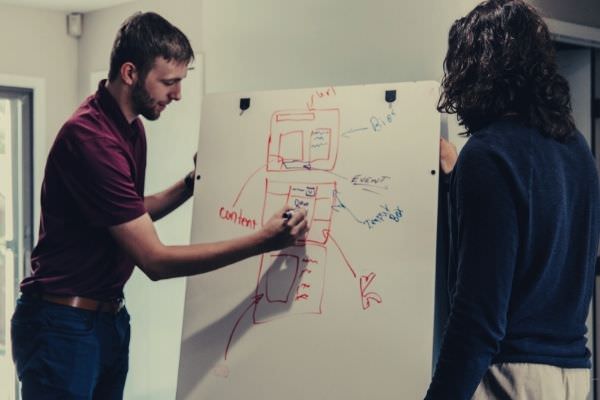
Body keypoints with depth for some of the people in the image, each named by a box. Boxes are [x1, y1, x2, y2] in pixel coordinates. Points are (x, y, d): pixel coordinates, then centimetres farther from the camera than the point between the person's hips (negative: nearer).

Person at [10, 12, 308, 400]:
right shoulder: (90, 137, -24)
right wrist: (261, 241, -26)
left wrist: (190, 185, 6)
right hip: (64, 324, -9)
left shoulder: (133, 128, 7)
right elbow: (155, 259, -25)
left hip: (111, 318, 9)